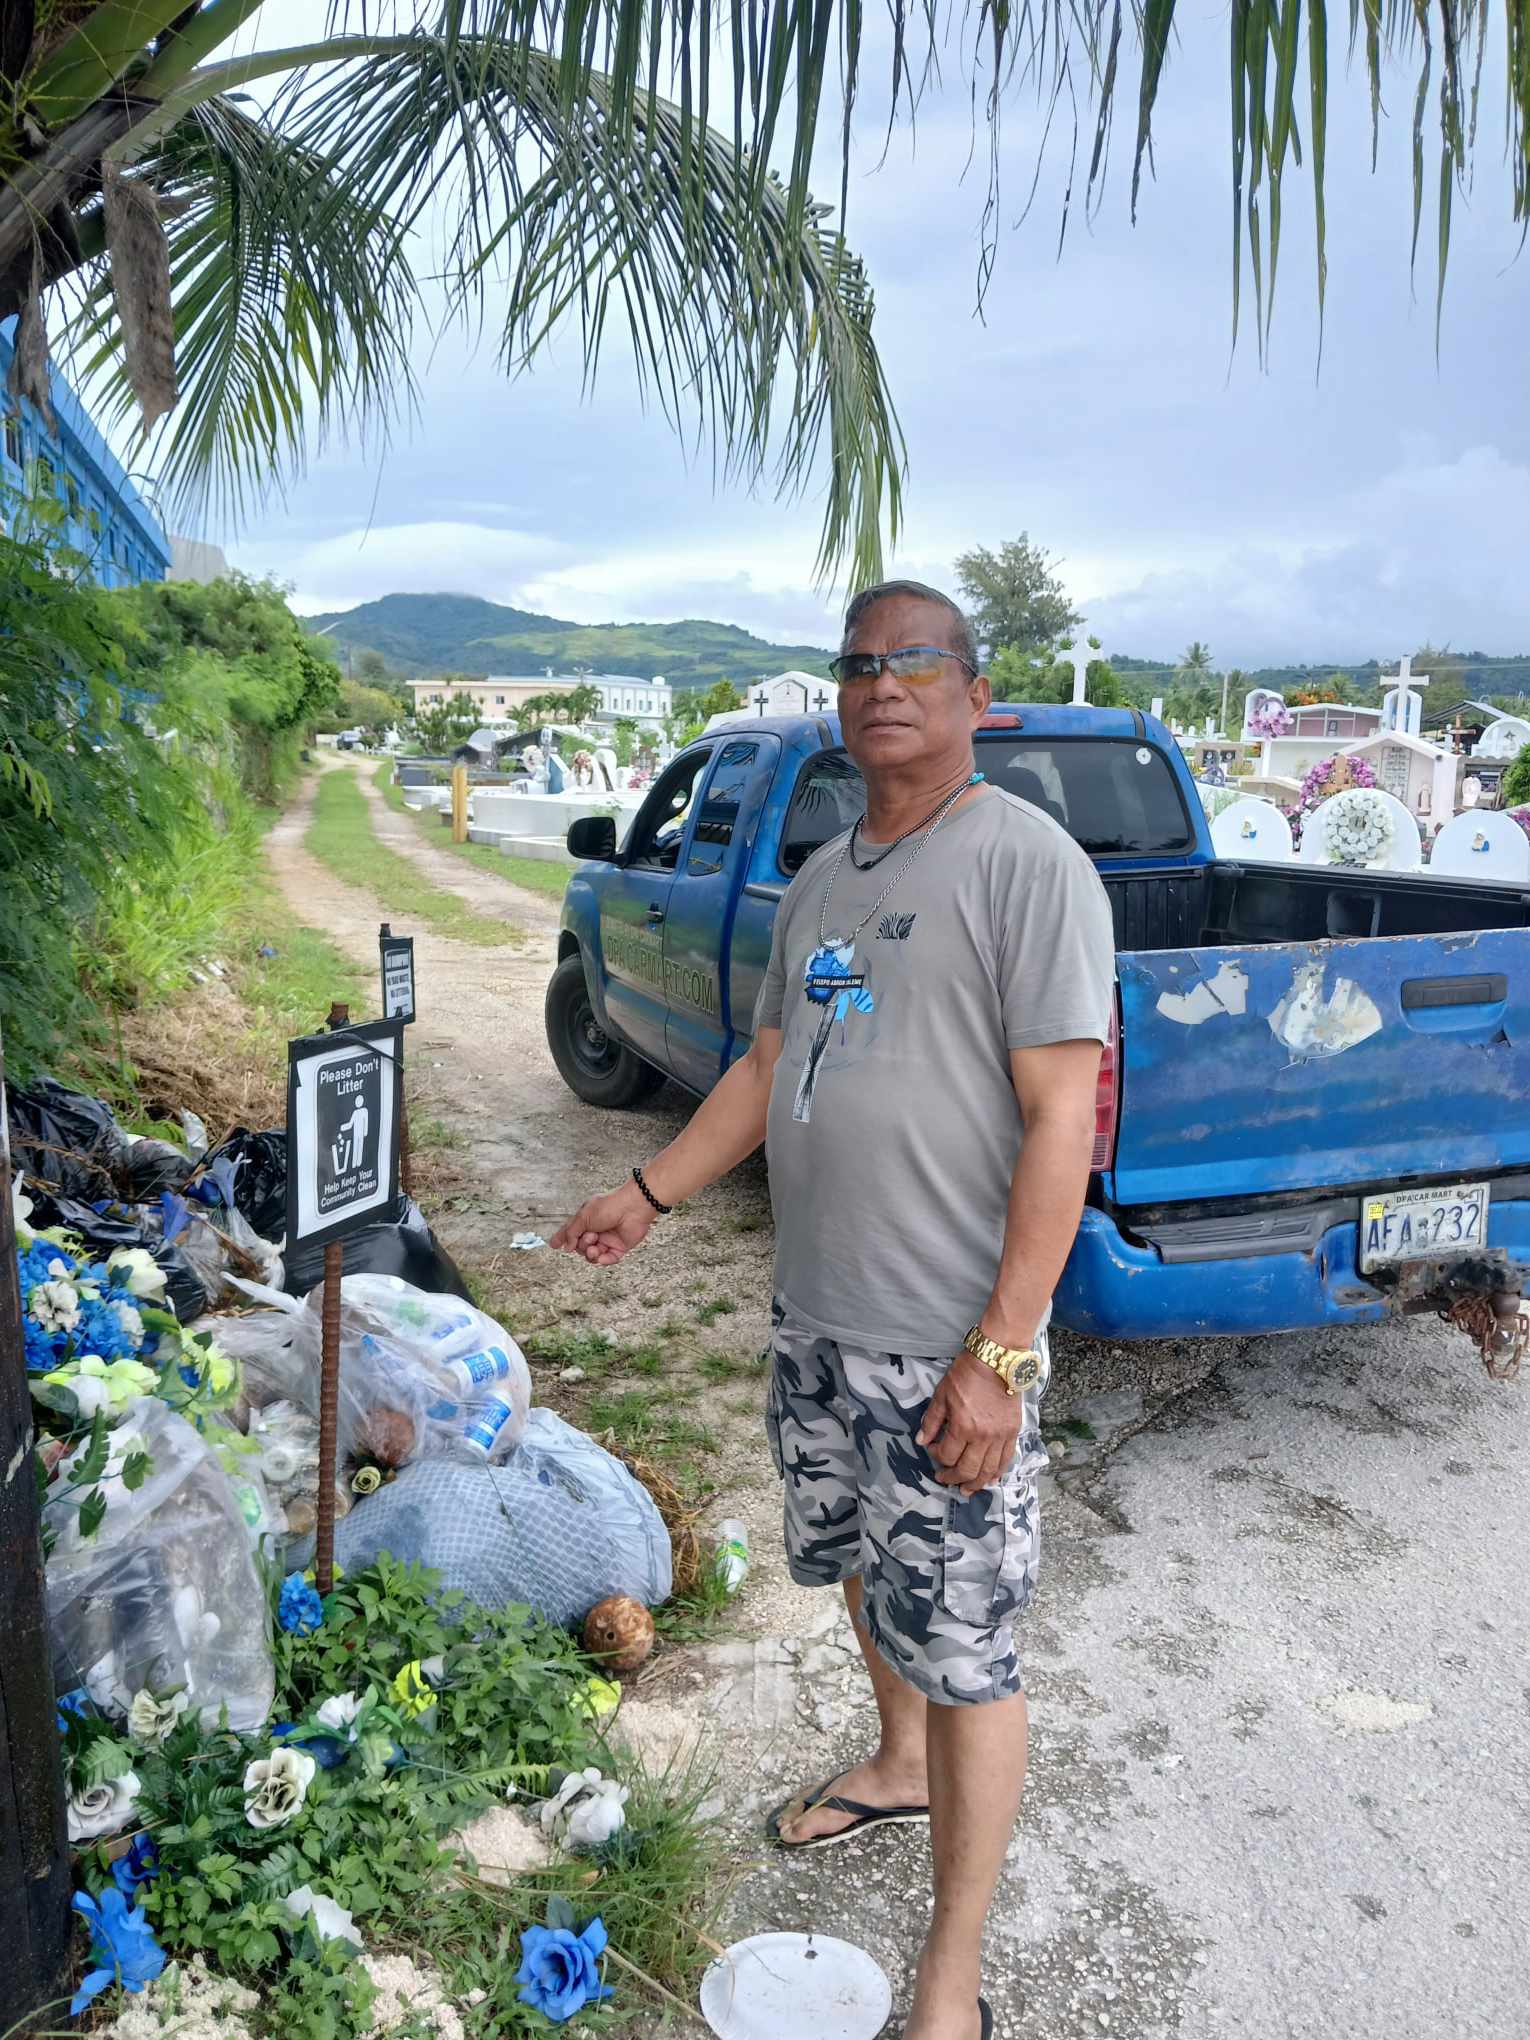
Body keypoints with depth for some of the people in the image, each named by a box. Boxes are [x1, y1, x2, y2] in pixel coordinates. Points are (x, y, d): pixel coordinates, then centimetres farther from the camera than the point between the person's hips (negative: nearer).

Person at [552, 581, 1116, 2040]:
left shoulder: (1027, 863, -14)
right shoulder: (820, 883, 10)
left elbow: (1060, 1120, -19)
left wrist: (997, 1356, -21)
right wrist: (649, 1193, 12)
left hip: (944, 1348, -7)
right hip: (816, 1320, 8)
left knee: (963, 1651, 3)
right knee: (862, 1567, 25)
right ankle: (899, 1769, 52)